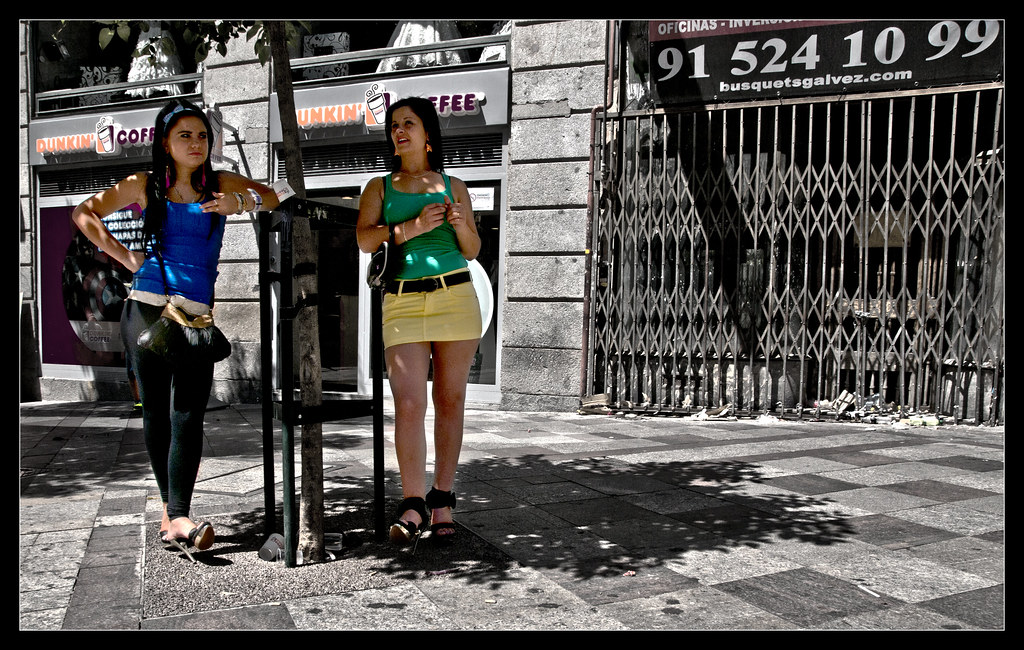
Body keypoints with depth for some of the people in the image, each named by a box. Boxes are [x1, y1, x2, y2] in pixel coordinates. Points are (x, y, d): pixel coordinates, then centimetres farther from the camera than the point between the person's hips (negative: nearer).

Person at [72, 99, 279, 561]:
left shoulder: (220, 184, 13)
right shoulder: (145, 186, 11)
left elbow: (273, 199, 13)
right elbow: (84, 214, 15)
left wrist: (241, 202, -6)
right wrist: (126, 257, 8)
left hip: (198, 314, 0)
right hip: (147, 309, 0)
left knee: (188, 414, -9)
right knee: (155, 409, 4)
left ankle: (177, 518, -12)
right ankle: (172, 508, 16)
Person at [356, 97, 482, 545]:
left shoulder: (453, 187, 16)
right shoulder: (380, 187, 16)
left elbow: (472, 251, 15)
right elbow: (364, 239, -1)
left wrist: (460, 224, -5)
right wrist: (413, 227, -13)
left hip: (456, 296, 1)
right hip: (403, 302, -1)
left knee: (450, 401, 2)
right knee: (408, 404, -12)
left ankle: (442, 502, 12)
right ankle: (413, 505, -5)